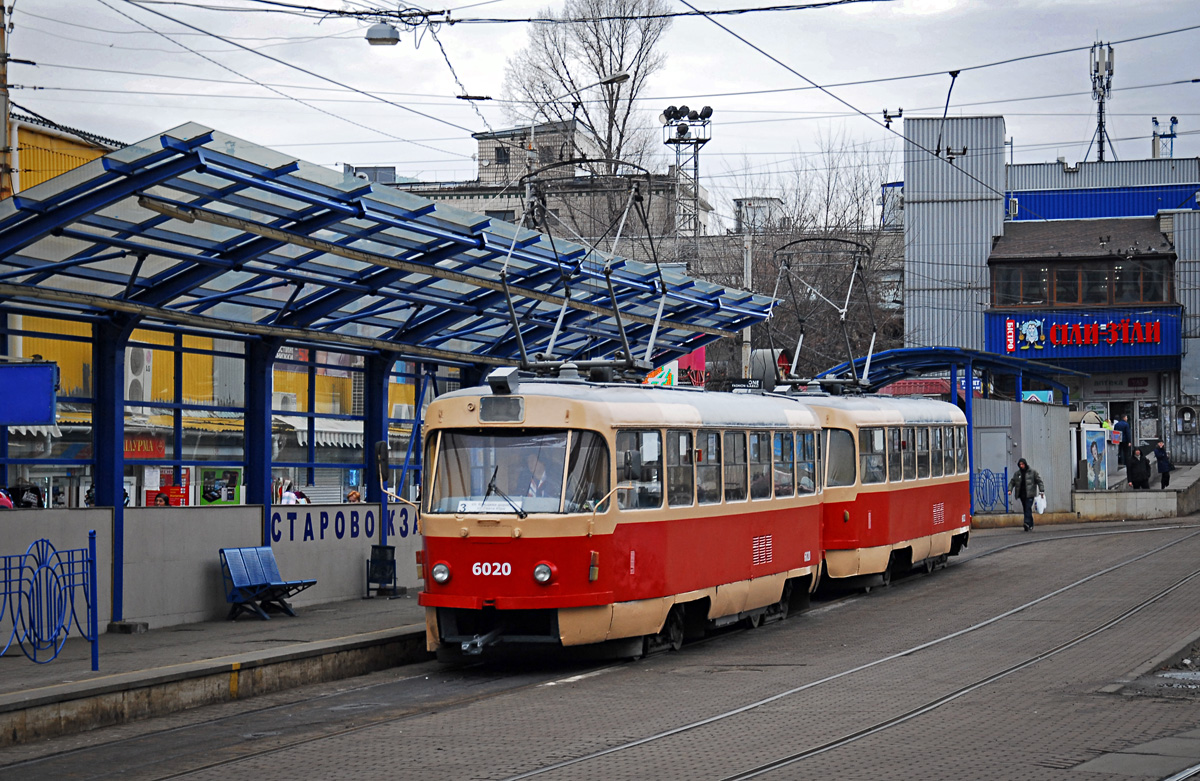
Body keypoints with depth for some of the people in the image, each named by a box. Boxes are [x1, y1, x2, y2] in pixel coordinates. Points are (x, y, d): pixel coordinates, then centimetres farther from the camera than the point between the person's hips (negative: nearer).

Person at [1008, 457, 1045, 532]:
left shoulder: (1033, 472, 3)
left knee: (1028, 508, -18)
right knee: (1025, 509, 6)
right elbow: (1012, 482, 12)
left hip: (1030, 495, -5)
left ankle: (1027, 523, -29)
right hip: (1022, 495, 5)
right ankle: (1030, 526, 13)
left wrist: (1041, 490, -7)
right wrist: (1009, 490, -6)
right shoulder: (1017, 474, 13)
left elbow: (1039, 481, 2)